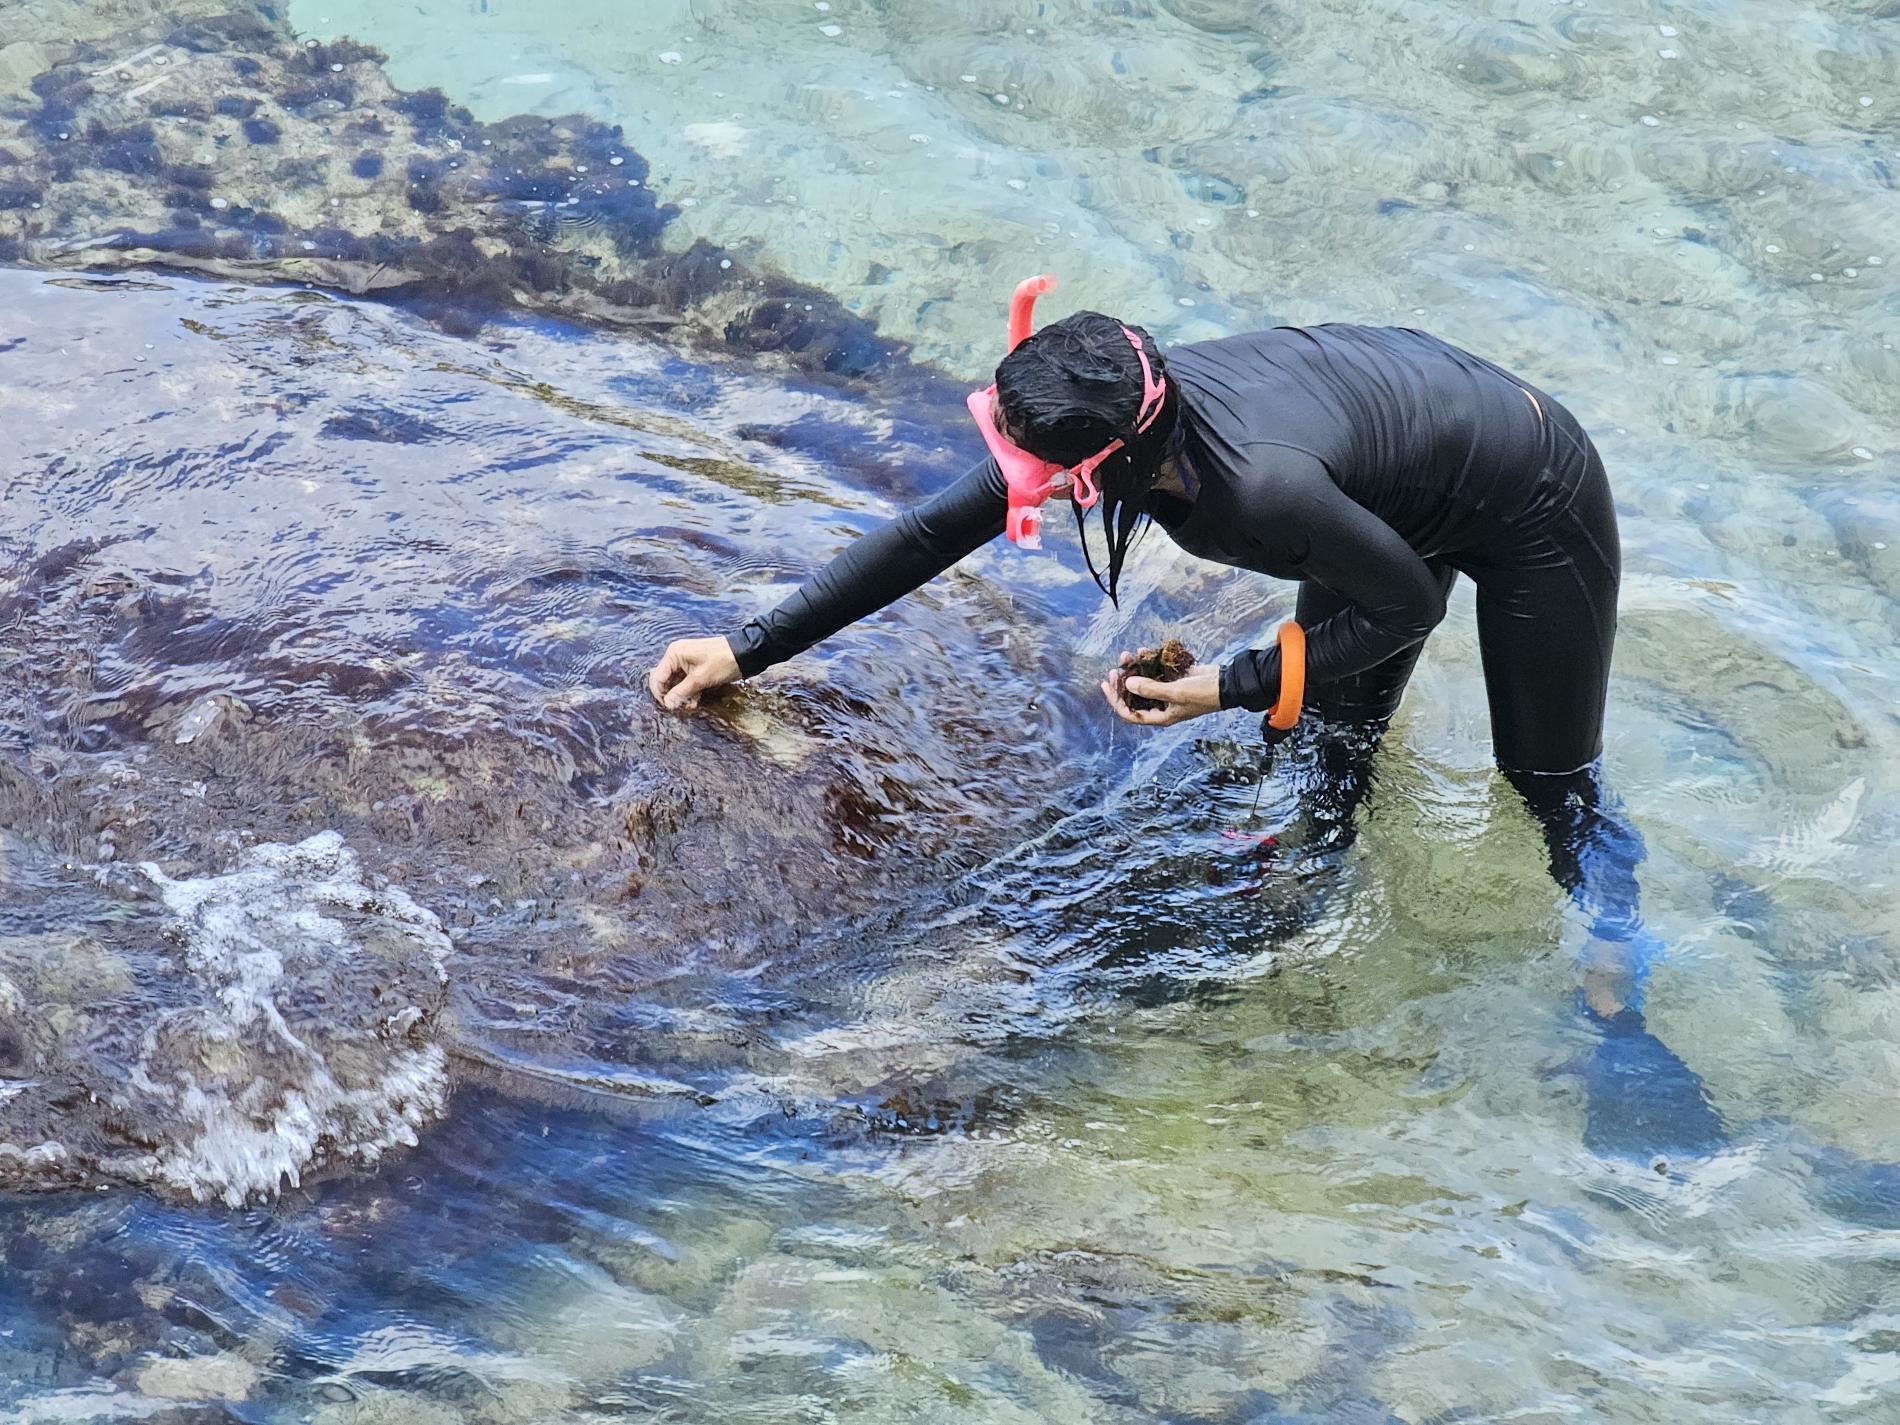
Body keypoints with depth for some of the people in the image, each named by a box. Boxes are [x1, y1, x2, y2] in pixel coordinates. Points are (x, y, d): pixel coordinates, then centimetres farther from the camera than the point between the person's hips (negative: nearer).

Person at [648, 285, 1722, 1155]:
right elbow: (930, 535, -15)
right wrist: (748, 648, -14)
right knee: (1332, 744, 12)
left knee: (1552, 777, 4)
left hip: (1530, 503, -6)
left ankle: (1620, 1023, 14)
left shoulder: (1260, 483, -45)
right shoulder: (1128, 417, -24)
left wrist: (1233, 686, -24)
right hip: (1403, 496, 6)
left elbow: (1409, 605, -26)